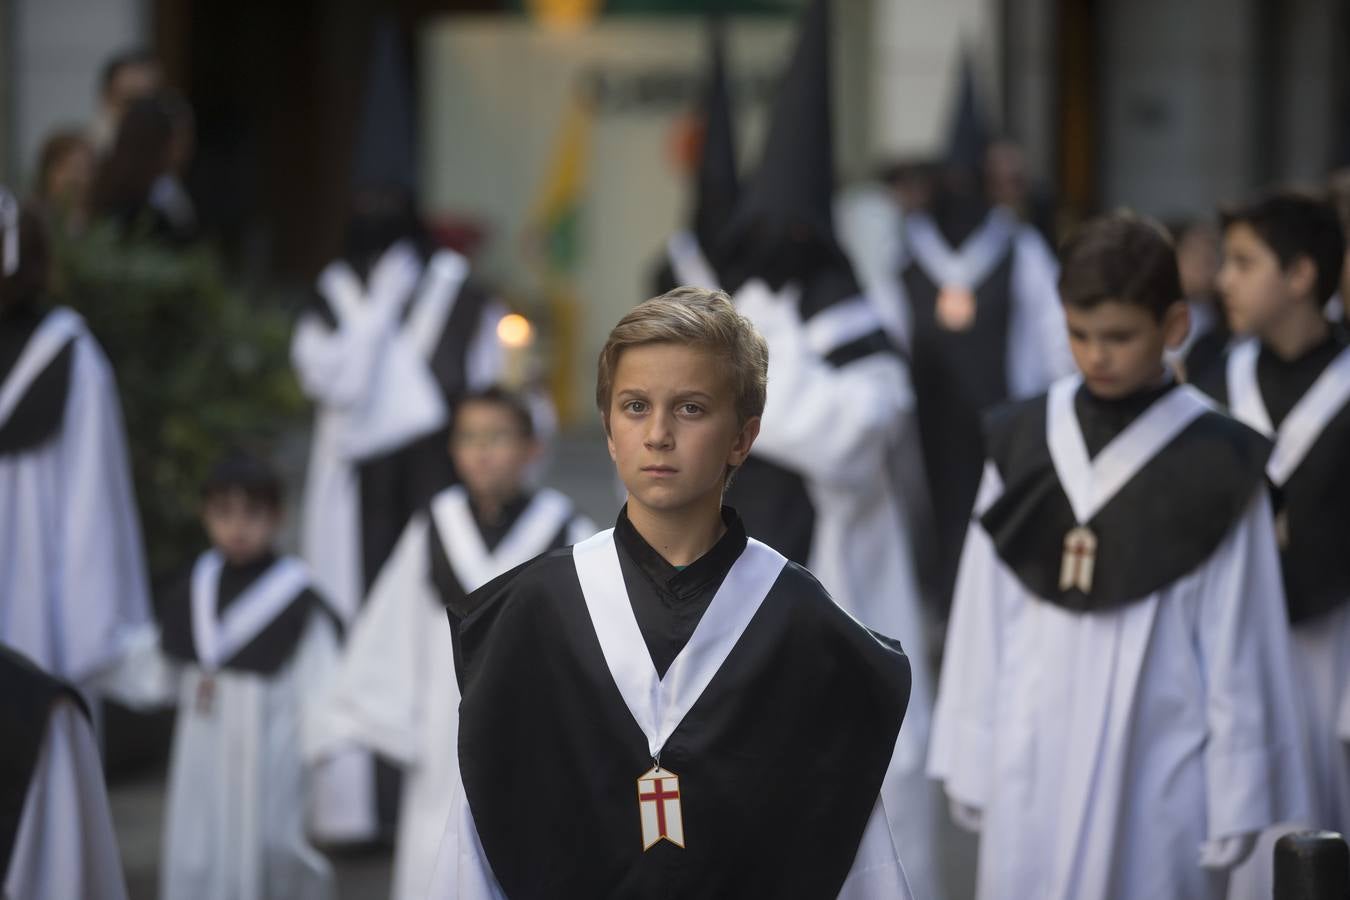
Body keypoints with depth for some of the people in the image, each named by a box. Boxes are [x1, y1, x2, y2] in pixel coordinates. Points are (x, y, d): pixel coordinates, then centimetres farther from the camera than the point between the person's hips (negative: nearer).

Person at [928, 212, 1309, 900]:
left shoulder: (1215, 466, -4)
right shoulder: (1022, 446, 5)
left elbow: (1239, 651, -2)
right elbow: (981, 621, 8)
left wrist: (1237, 804, -2)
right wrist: (970, 764, 8)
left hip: (1159, 777, -3)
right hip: (1033, 772, 3)